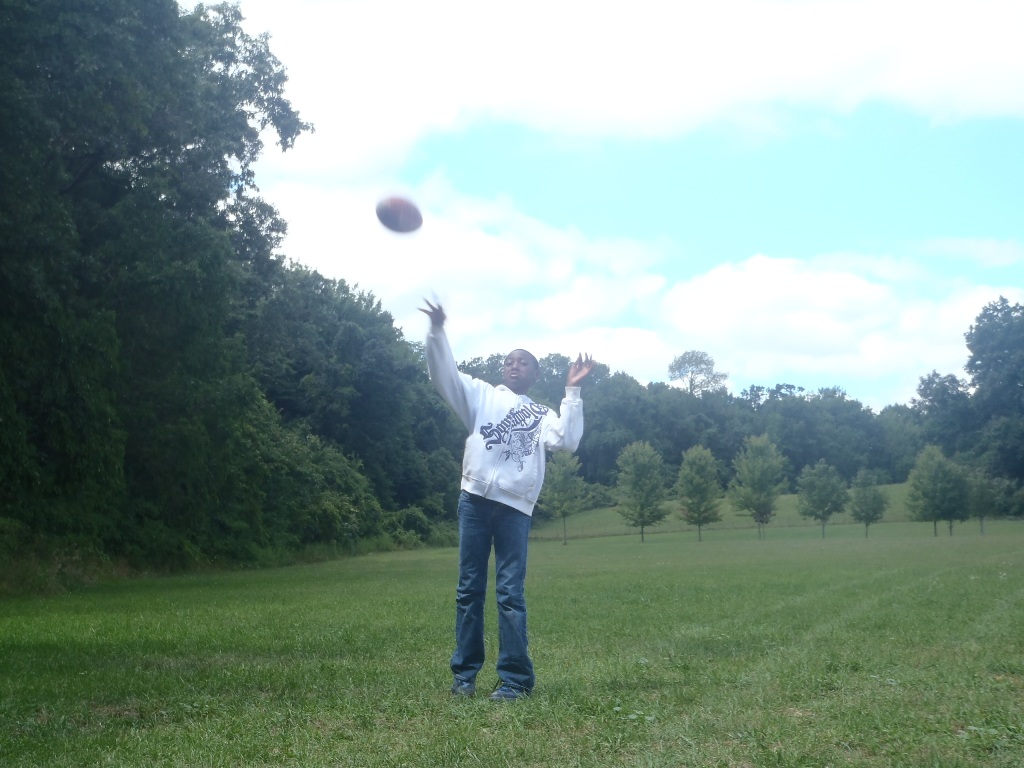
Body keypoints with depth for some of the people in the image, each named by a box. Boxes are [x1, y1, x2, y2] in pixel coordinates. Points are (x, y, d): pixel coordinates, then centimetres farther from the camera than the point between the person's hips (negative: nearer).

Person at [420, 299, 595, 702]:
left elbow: (567, 440, -4)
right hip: (475, 499, 1)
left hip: (515, 507, -1)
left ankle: (516, 678, 2)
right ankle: (464, 673, 13)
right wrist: (437, 332, -7)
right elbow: (444, 375, 6)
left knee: (510, 593, -2)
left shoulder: (542, 415, 15)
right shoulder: (482, 395, 16)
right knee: (469, 589, 6)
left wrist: (572, 390, -5)